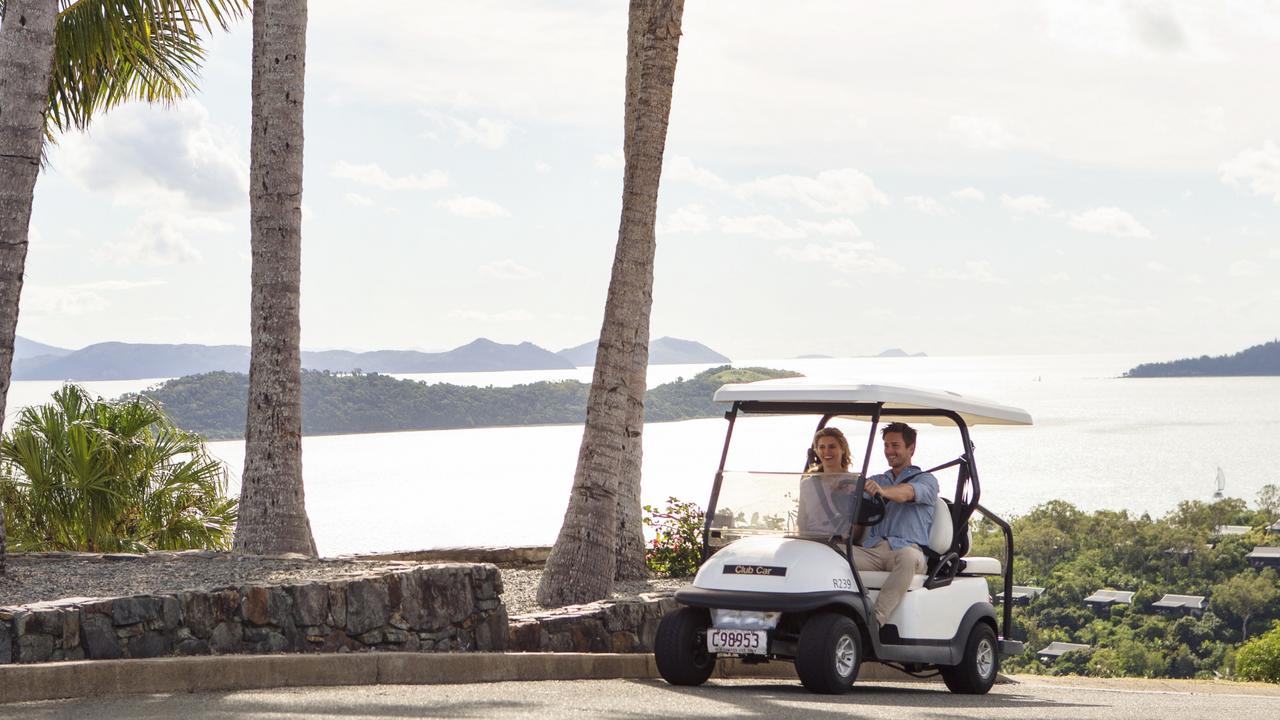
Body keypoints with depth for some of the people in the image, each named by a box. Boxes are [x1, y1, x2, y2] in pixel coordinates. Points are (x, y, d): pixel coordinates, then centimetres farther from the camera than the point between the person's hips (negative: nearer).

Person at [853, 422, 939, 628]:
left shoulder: (926, 480, 12)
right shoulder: (876, 481, 30)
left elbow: (907, 493, -13)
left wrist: (883, 491, -35)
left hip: (906, 547, -4)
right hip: (872, 548, 4)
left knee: (908, 556, -41)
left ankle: (876, 620, -48)